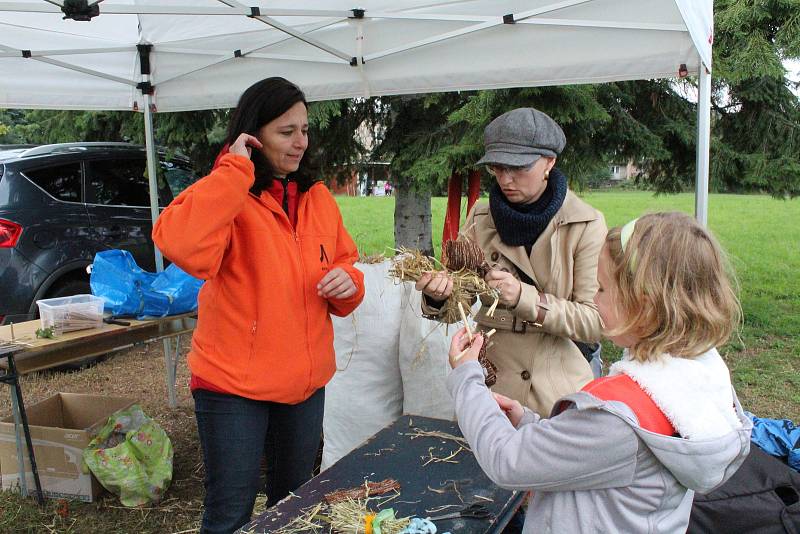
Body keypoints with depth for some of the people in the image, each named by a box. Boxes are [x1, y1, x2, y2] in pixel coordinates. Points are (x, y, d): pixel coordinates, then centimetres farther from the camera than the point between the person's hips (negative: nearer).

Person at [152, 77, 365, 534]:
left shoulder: (318, 198, 5)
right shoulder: (227, 197, -13)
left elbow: (345, 265, 14)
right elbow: (183, 247, -34)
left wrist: (346, 281, -9)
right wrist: (235, 171, -27)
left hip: (306, 381, 6)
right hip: (234, 382, -5)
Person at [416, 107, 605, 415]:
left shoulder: (587, 225, -9)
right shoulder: (481, 219, 0)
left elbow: (596, 321, -14)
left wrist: (524, 297, -26)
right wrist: (438, 294, -24)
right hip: (489, 388, 3)